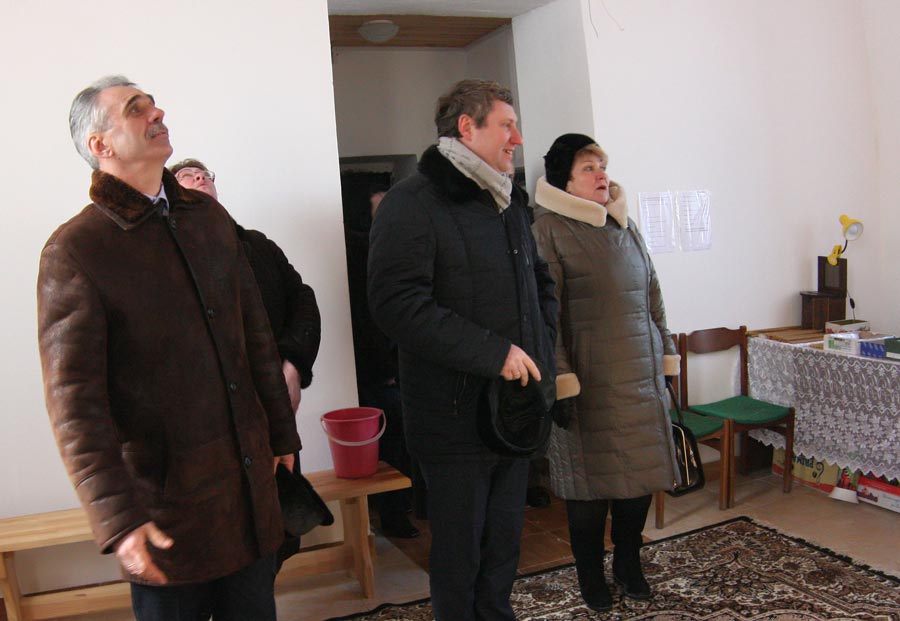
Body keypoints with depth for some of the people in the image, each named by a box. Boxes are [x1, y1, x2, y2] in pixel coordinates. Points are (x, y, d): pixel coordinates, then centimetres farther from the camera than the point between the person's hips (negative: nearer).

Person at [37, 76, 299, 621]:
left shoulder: (210, 217, 7)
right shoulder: (75, 249, -11)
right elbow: (73, 401, -15)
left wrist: (281, 432, 15)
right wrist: (118, 517, -19)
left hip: (249, 477, 5)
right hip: (166, 495, -5)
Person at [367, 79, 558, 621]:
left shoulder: (509, 204, 14)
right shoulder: (413, 204, -12)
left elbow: (541, 281, 25)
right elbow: (397, 304, -23)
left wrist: (541, 350, 8)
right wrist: (494, 353, -22)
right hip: (455, 412, -7)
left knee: (505, 541, 19)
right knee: (460, 550, 8)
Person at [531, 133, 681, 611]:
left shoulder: (625, 225, 13)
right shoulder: (547, 229, -8)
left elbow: (652, 297, 17)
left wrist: (666, 358, 14)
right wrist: (560, 382, -17)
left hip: (641, 374, 6)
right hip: (590, 381, -6)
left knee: (641, 472, 13)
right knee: (590, 481, 5)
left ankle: (628, 562, 33)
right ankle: (590, 574, 25)